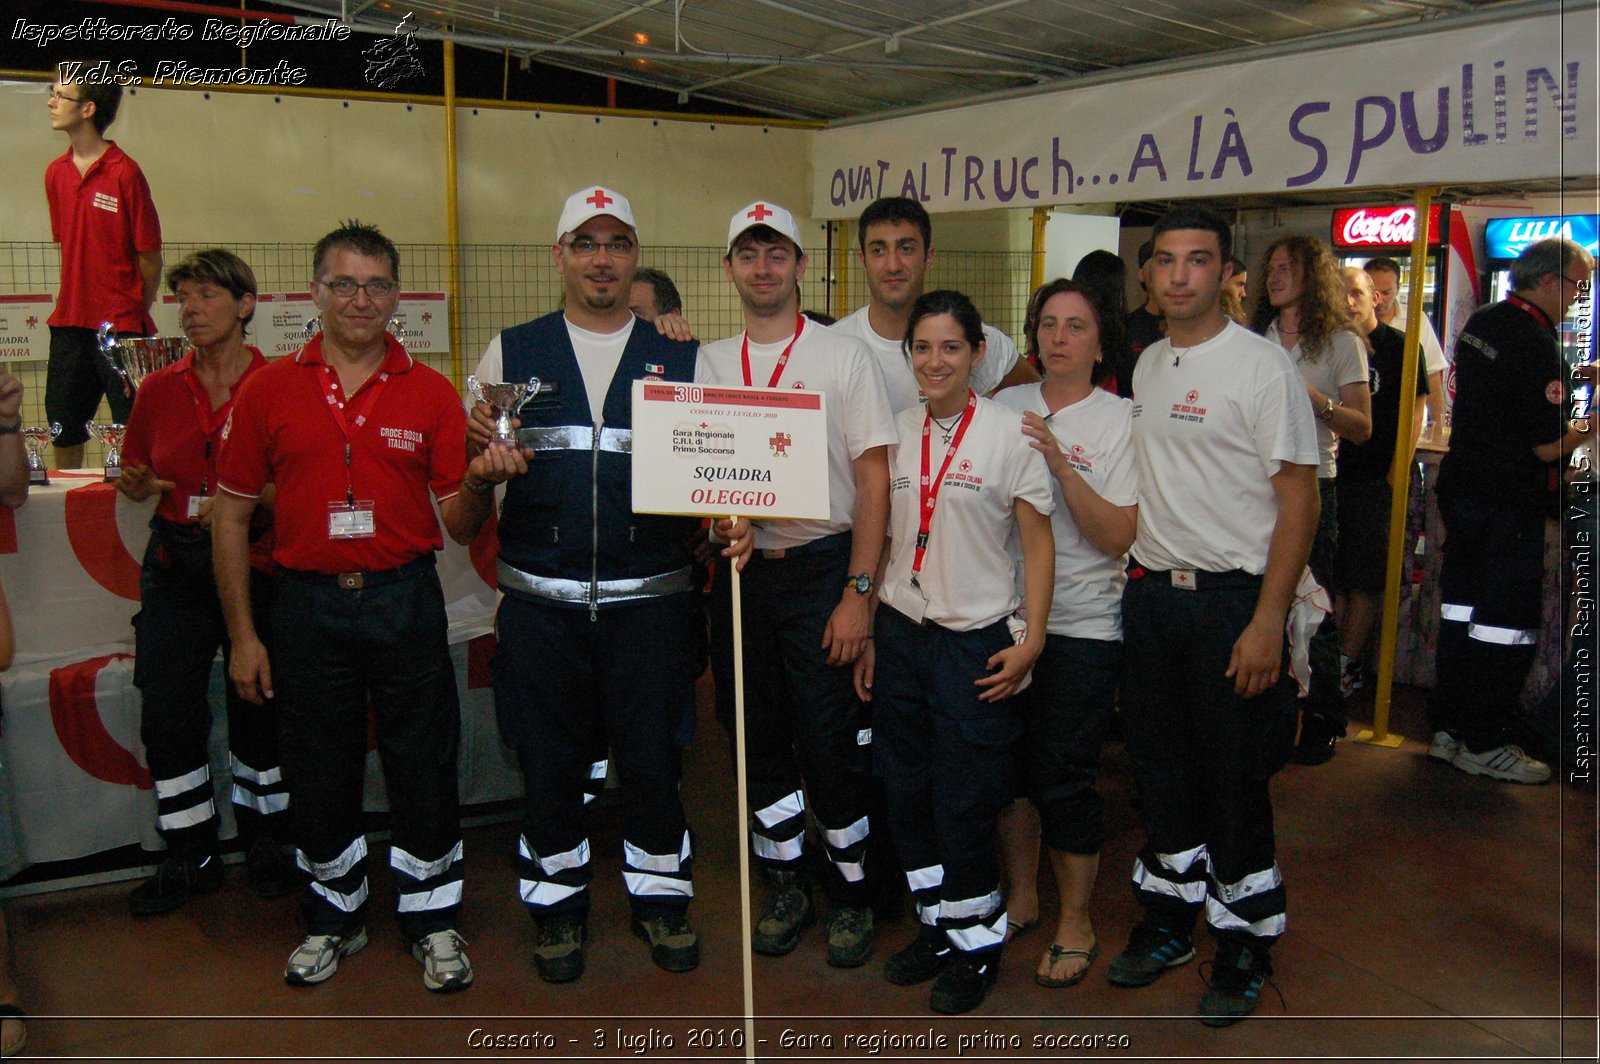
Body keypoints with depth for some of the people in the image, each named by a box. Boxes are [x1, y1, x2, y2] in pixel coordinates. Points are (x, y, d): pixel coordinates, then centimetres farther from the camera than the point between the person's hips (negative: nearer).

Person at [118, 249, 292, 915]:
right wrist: (138, 484, -8)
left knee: (257, 706, 6)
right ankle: (191, 856, 20)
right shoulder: (160, 390, 6)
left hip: (255, 562, -3)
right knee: (168, 713, 4)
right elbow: (137, 479, 14)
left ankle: (264, 843, 25)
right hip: (176, 565, 3)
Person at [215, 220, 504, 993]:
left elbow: (458, 526, 1)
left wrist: (479, 483, -22)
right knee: (318, 772, 12)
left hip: (405, 601, 0)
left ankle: (433, 919, 25)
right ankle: (333, 918, 33)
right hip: (306, 604, 1)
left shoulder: (431, 394, 2)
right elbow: (231, 514, 4)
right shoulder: (268, 389, 2)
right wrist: (242, 634, 1)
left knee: (424, 765, 7)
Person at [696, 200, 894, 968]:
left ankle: (851, 893, 19)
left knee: (834, 745, 0)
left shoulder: (843, 357, -3)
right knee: (759, 739, 12)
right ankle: (785, 887, 29)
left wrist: (857, 593, -13)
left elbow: (873, 480, -7)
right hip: (739, 570, 4)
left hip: (821, 569, -4)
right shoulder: (709, 363, 9)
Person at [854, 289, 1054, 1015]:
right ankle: (937, 929, 29)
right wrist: (867, 634, 10)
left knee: (965, 805, 2)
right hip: (901, 634, 5)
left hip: (975, 642, -4)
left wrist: (1031, 637, -11)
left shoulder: (1008, 433, -7)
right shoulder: (896, 432, 6)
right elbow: (882, 539, 12)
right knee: (908, 794, 10)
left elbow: (1038, 542, -4)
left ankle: (978, 946, 21)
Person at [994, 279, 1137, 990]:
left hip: (1081, 626, -3)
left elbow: (1118, 537, -13)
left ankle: (1075, 922, 21)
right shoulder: (1006, 407, 5)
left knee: (1063, 778, 1)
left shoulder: (1121, 421, -4)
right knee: (1008, 765, 10)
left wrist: (1059, 462, -21)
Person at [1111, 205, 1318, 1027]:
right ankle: (1169, 920, 32)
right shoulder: (1146, 366, 10)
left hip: (1232, 600, -6)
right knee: (1162, 771, 15)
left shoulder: (1262, 366, -10)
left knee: (1235, 781, 4)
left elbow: (1299, 498, -13)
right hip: (1149, 594, 6)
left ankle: (1246, 945, 21)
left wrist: (1267, 621, -17)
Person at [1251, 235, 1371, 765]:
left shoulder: (1342, 343, 0)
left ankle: (1323, 721, 12)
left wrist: (1320, 402, -21)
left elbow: (1362, 427, -4)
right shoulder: (1255, 340, 13)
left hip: (1311, 487, -4)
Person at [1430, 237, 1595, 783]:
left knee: (1459, 610, 13)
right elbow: (1550, 446, -18)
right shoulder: (1536, 344, -19)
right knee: (1508, 622, 1)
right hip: (1511, 503, -9)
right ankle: (1485, 744, 9)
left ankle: (1448, 729, 21)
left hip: (1461, 487, 9)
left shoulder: (1480, 322, 8)